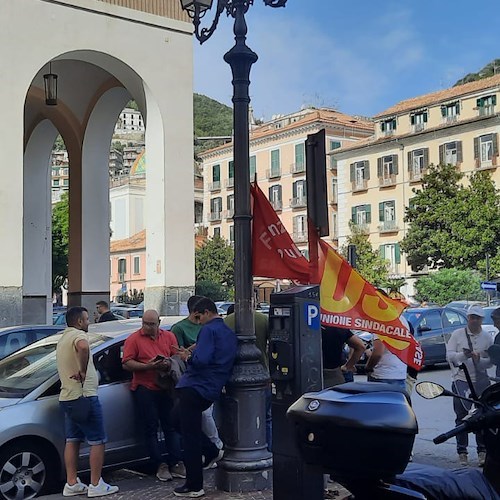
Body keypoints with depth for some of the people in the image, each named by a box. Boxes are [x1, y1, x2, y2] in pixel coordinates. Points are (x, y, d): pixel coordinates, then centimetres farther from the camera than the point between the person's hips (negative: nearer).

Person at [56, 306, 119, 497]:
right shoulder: (79, 335, -14)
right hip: (83, 396, -10)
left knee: (72, 440, 13)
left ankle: (71, 484, 15)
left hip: (67, 397, 10)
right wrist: (83, 371, -28)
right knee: (97, 441, -2)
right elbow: (83, 347, -39)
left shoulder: (62, 339, 18)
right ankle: (96, 485, 0)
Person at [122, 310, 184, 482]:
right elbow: (126, 364, -8)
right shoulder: (133, 339, -1)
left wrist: (168, 364, -12)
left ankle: (176, 463, 13)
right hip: (144, 389, -3)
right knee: (150, 429, 1)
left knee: (171, 426, 7)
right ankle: (160, 465, 8)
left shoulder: (169, 337, 10)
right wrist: (147, 366, -19)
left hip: (166, 388, 3)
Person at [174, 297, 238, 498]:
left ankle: (194, 487, 4)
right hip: (212, 390, 9)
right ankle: (212, 452, 23)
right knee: (181, 418, 27)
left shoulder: (209, 329, -12)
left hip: (195, 388, -9)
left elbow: (201, 360, -24)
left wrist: (188, 357, -4)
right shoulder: (229, 333, 16)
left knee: (190, 436, -2)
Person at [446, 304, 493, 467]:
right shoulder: (457, 334, 1)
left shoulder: (487, 337, 3)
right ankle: (462, 452, 13)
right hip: (461, 379, 0)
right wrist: (463, 355, -20)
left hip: (481, 381, 0)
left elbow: (491, 361, 1)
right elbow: (449, 355, -3)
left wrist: (479, 360, -19)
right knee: (461, 417, 5)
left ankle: (482, 451, 10)